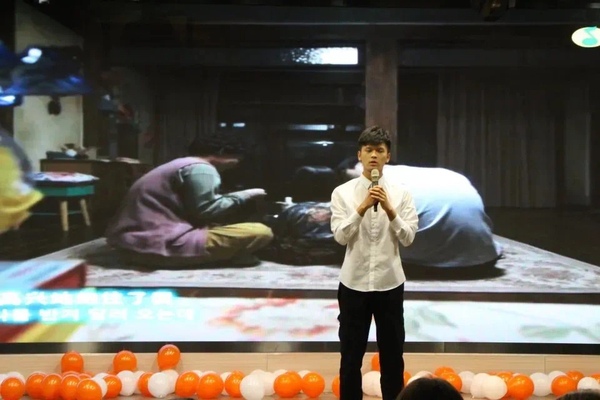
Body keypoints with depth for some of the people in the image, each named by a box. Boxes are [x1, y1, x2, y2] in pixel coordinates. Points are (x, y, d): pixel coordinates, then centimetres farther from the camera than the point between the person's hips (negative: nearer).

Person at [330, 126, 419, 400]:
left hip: (390, 284, 1)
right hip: (354, 283, -1)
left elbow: (408, 238, -7)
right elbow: (340, 236, -11)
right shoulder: (342, 193, -2)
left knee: (392, 355, 12)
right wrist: (362, 208, -23)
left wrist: (389, 210, -21)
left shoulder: (401, 194, 0)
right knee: (351, 356, 9)